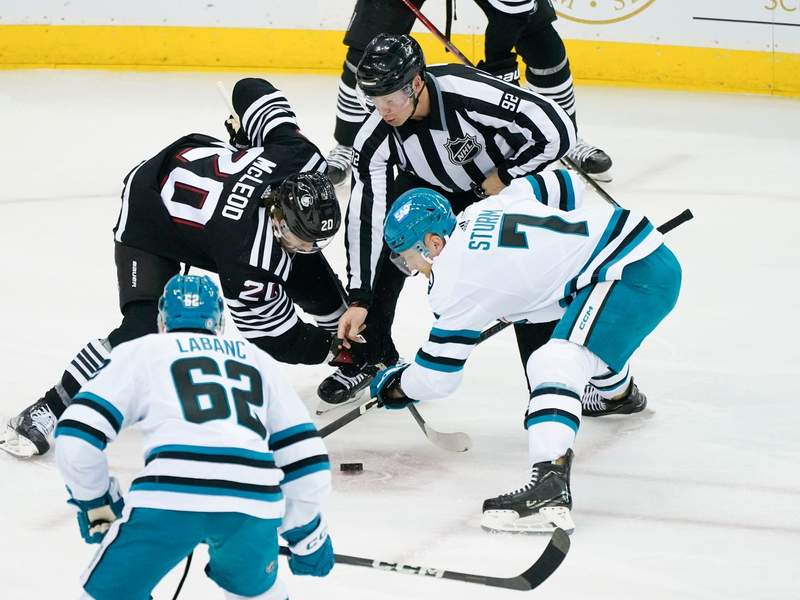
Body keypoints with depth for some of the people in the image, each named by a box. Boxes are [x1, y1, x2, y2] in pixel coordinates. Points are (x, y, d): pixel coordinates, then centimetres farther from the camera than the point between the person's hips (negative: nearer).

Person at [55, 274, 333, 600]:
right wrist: (308, 534, 39)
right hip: (256, 498, 3)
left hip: (171, 490, -3)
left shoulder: (141, 352, 24)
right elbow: (303, 453, 28)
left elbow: (77, 437, 14)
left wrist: (96, 503, 28)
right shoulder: (257, 360, 32)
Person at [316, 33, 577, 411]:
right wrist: (359, 299, -26)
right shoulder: (375, 139, -26)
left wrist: (504, 178, -22)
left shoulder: (472, 96, -41)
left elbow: (556, 131, -33)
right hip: (431, 188, 4)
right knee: (384, 244, -13)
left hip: (505, 182, -4)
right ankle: (371, 358, 8)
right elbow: (367, 220, -23)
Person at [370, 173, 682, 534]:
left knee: (555, 364, -23)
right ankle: (621, 394, 68)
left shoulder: (454, 278, -9)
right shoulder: (483, 210, 13)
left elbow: (437, 377, -3)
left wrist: (390, 387, 16)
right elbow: (558, 185, 28)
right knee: (589, 331, 37)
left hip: (631, 275, -10)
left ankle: (550, 488, -42)